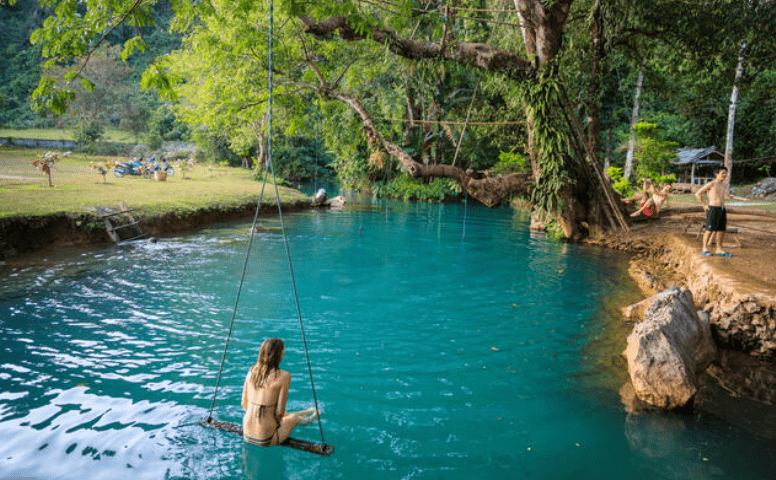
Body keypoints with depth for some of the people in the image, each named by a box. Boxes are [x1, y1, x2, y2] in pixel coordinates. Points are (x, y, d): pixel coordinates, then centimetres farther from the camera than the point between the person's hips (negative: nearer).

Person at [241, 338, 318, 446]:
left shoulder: (252, 371, 0)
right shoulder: (283, 376, -16)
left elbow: (244, 404, 8)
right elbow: (279, 412, -12)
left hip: (247, 435, 5)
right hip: (266, 439, -5)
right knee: (294, 417, 26)